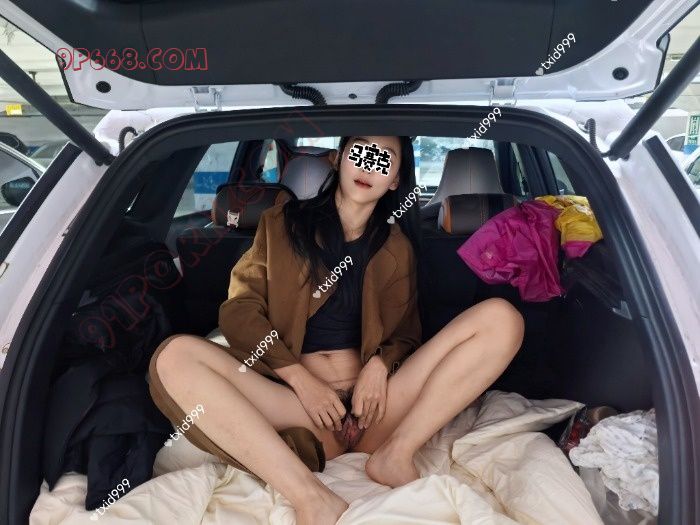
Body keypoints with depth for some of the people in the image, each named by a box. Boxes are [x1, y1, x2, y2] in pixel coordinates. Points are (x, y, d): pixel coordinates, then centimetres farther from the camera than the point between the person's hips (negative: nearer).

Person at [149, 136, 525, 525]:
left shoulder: (397, 248, 15)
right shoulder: (281, 223, 11)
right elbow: (238, 311, 3)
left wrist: (380, 363, -7)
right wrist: (301, 379, -11)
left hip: (373, 405, 2)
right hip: (294, 402, -1)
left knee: (501, 317, -13)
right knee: (174, 356, -26)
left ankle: (396, 453, -20)